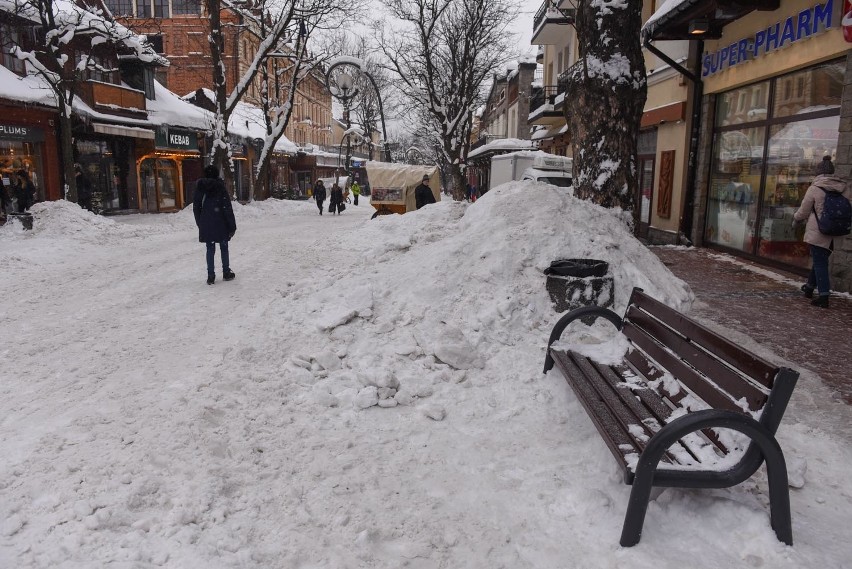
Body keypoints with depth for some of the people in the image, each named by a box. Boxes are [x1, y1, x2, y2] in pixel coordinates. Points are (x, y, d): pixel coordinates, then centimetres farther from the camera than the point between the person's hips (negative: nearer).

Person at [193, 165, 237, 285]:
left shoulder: (200, 188, 1)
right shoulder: (220, 187, -10)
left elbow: (196, 207, 7)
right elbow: (227, 208, -11)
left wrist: (200, 223, 17)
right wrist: (232, 226, -6)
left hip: (206, 225, 3)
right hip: (220, 224, -3)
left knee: (210, 249, 8)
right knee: (224, 248, 11)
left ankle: (210, 276, 7)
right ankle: (226, 273, 19)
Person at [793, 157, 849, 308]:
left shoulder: (814, 189, -10)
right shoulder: (843, 189, 5)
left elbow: (803, 211, -3)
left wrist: (796, 219, 18)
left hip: (818, 232, -5)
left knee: (819, 262, -1)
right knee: (820, 260, 20)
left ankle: (823, 296, -4)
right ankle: (810, 286, 35)